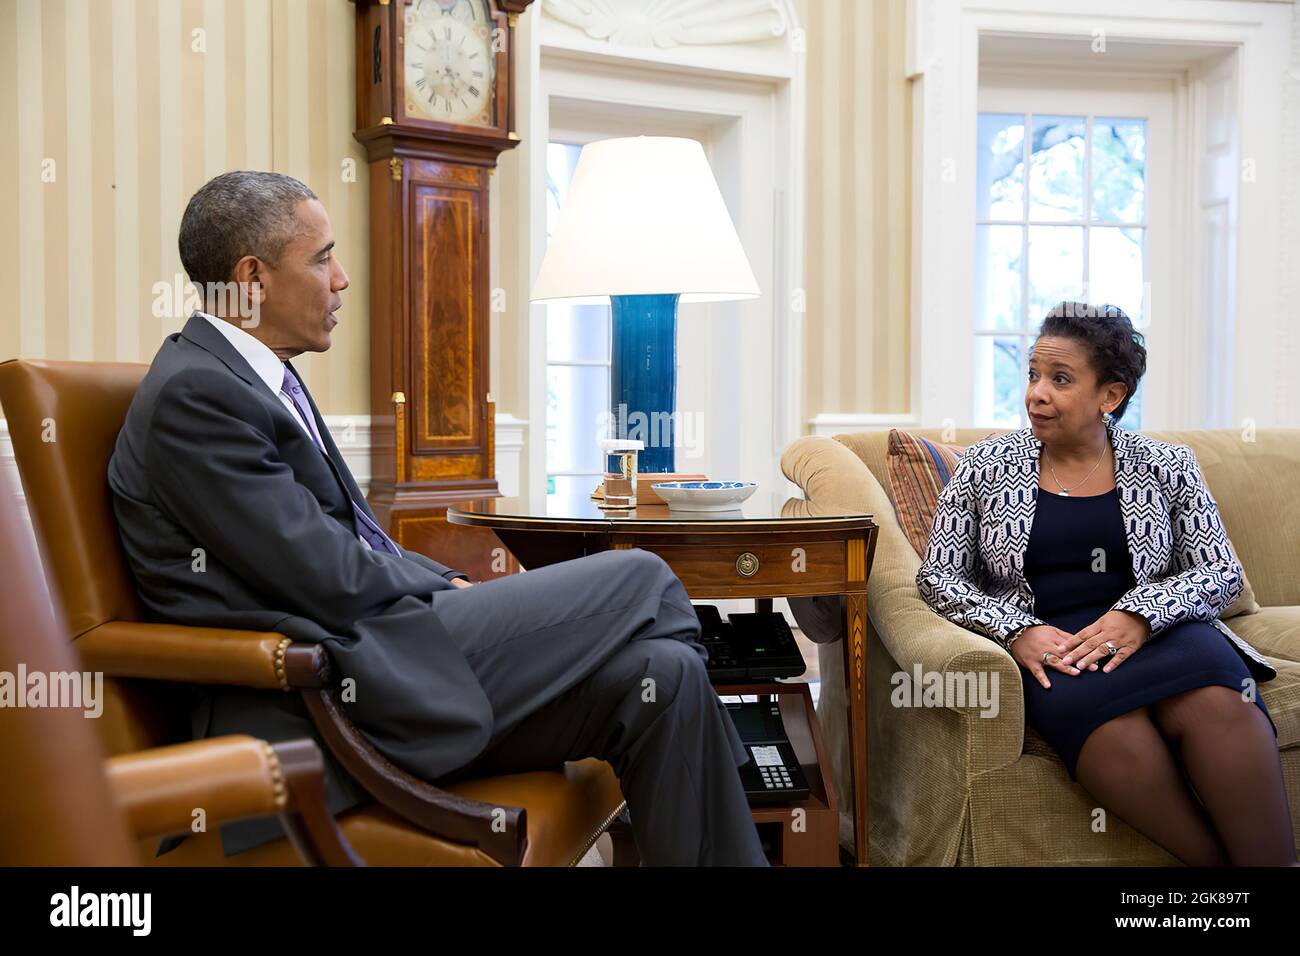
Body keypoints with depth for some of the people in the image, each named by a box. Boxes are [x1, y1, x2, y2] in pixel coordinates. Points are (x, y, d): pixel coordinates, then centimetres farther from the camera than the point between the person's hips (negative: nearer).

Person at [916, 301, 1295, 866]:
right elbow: (939, 575, 7)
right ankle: (1219, 860, -23)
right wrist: (1017, 630, -12)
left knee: (1215, 702, -36)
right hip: (1047, 647, -1)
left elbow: (1220, 573, 7)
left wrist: (1139, 615, -14)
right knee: (1096, 706, -37)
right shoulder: (986, 466, 10)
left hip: (1158, 634, 1)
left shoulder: (1166, 468, 11)